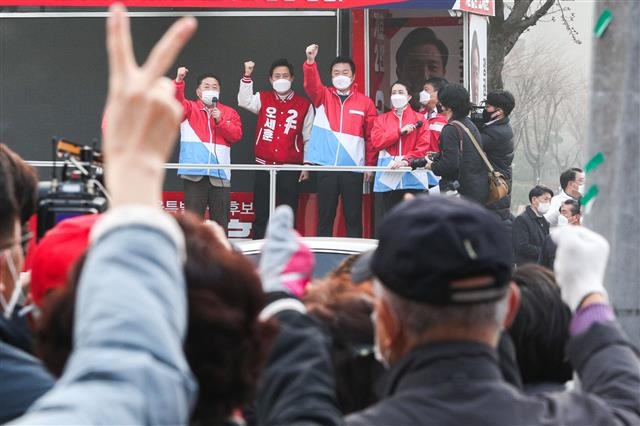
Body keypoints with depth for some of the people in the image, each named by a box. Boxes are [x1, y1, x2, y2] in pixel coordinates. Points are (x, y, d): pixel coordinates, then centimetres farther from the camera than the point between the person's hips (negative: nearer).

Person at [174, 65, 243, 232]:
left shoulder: (229, 113, 15)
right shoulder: (189, 108, 11)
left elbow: (236, 135, 2)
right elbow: (176, 101, -9)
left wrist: (220, 121, -11)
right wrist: (179, 81, -25)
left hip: (220, 174, 2)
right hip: (195, 173, -2)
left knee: (220, 219, 4)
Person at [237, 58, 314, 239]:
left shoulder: (304, 105, 4)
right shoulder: (263, 99, 7)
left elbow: (309, 138, 7)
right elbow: (244, 101, -12)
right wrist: (247, 75, -22)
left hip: (290, 169, -1)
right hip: (264, 166, 1)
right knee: (261, 214, 3)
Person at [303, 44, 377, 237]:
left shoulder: (365, 103, 5)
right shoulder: (323, 96, 8)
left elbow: (371, 136, 6)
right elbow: (311, 84, -13)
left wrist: (370, 165, 2)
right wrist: (310, 61, -30)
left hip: (353, 168, -1)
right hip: (326, 166, 1)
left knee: (353, 217, 3)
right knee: (325, 216, 4)